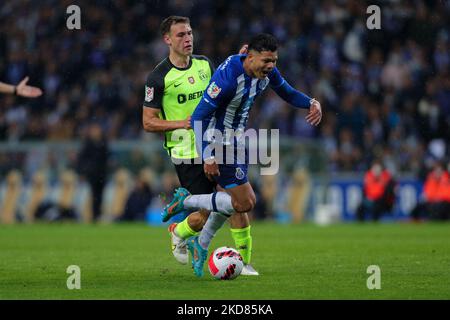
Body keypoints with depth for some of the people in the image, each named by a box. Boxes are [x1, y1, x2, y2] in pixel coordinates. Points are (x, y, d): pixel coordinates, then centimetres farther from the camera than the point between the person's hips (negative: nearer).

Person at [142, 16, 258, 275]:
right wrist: (182, 123, -20)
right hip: (187, 154, -4)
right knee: (205, 216, -4)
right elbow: (148, 122, -6)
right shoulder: (158, 78, -9)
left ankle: (244, 261, 3)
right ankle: (179, 232, 30)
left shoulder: (204, 64, 6)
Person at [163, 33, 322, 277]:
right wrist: (208, 157, -28)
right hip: (218, 144, -9)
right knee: (244, 202, -10)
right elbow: (199, 117, -27)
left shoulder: (266, 72, -5)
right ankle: (186, 201, 4)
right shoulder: (228, 77, -30)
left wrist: (312, 103, -8)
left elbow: (288, 93, 13)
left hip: (236, 141, 9)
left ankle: (200, 245, 36)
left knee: (231, 198, 19)